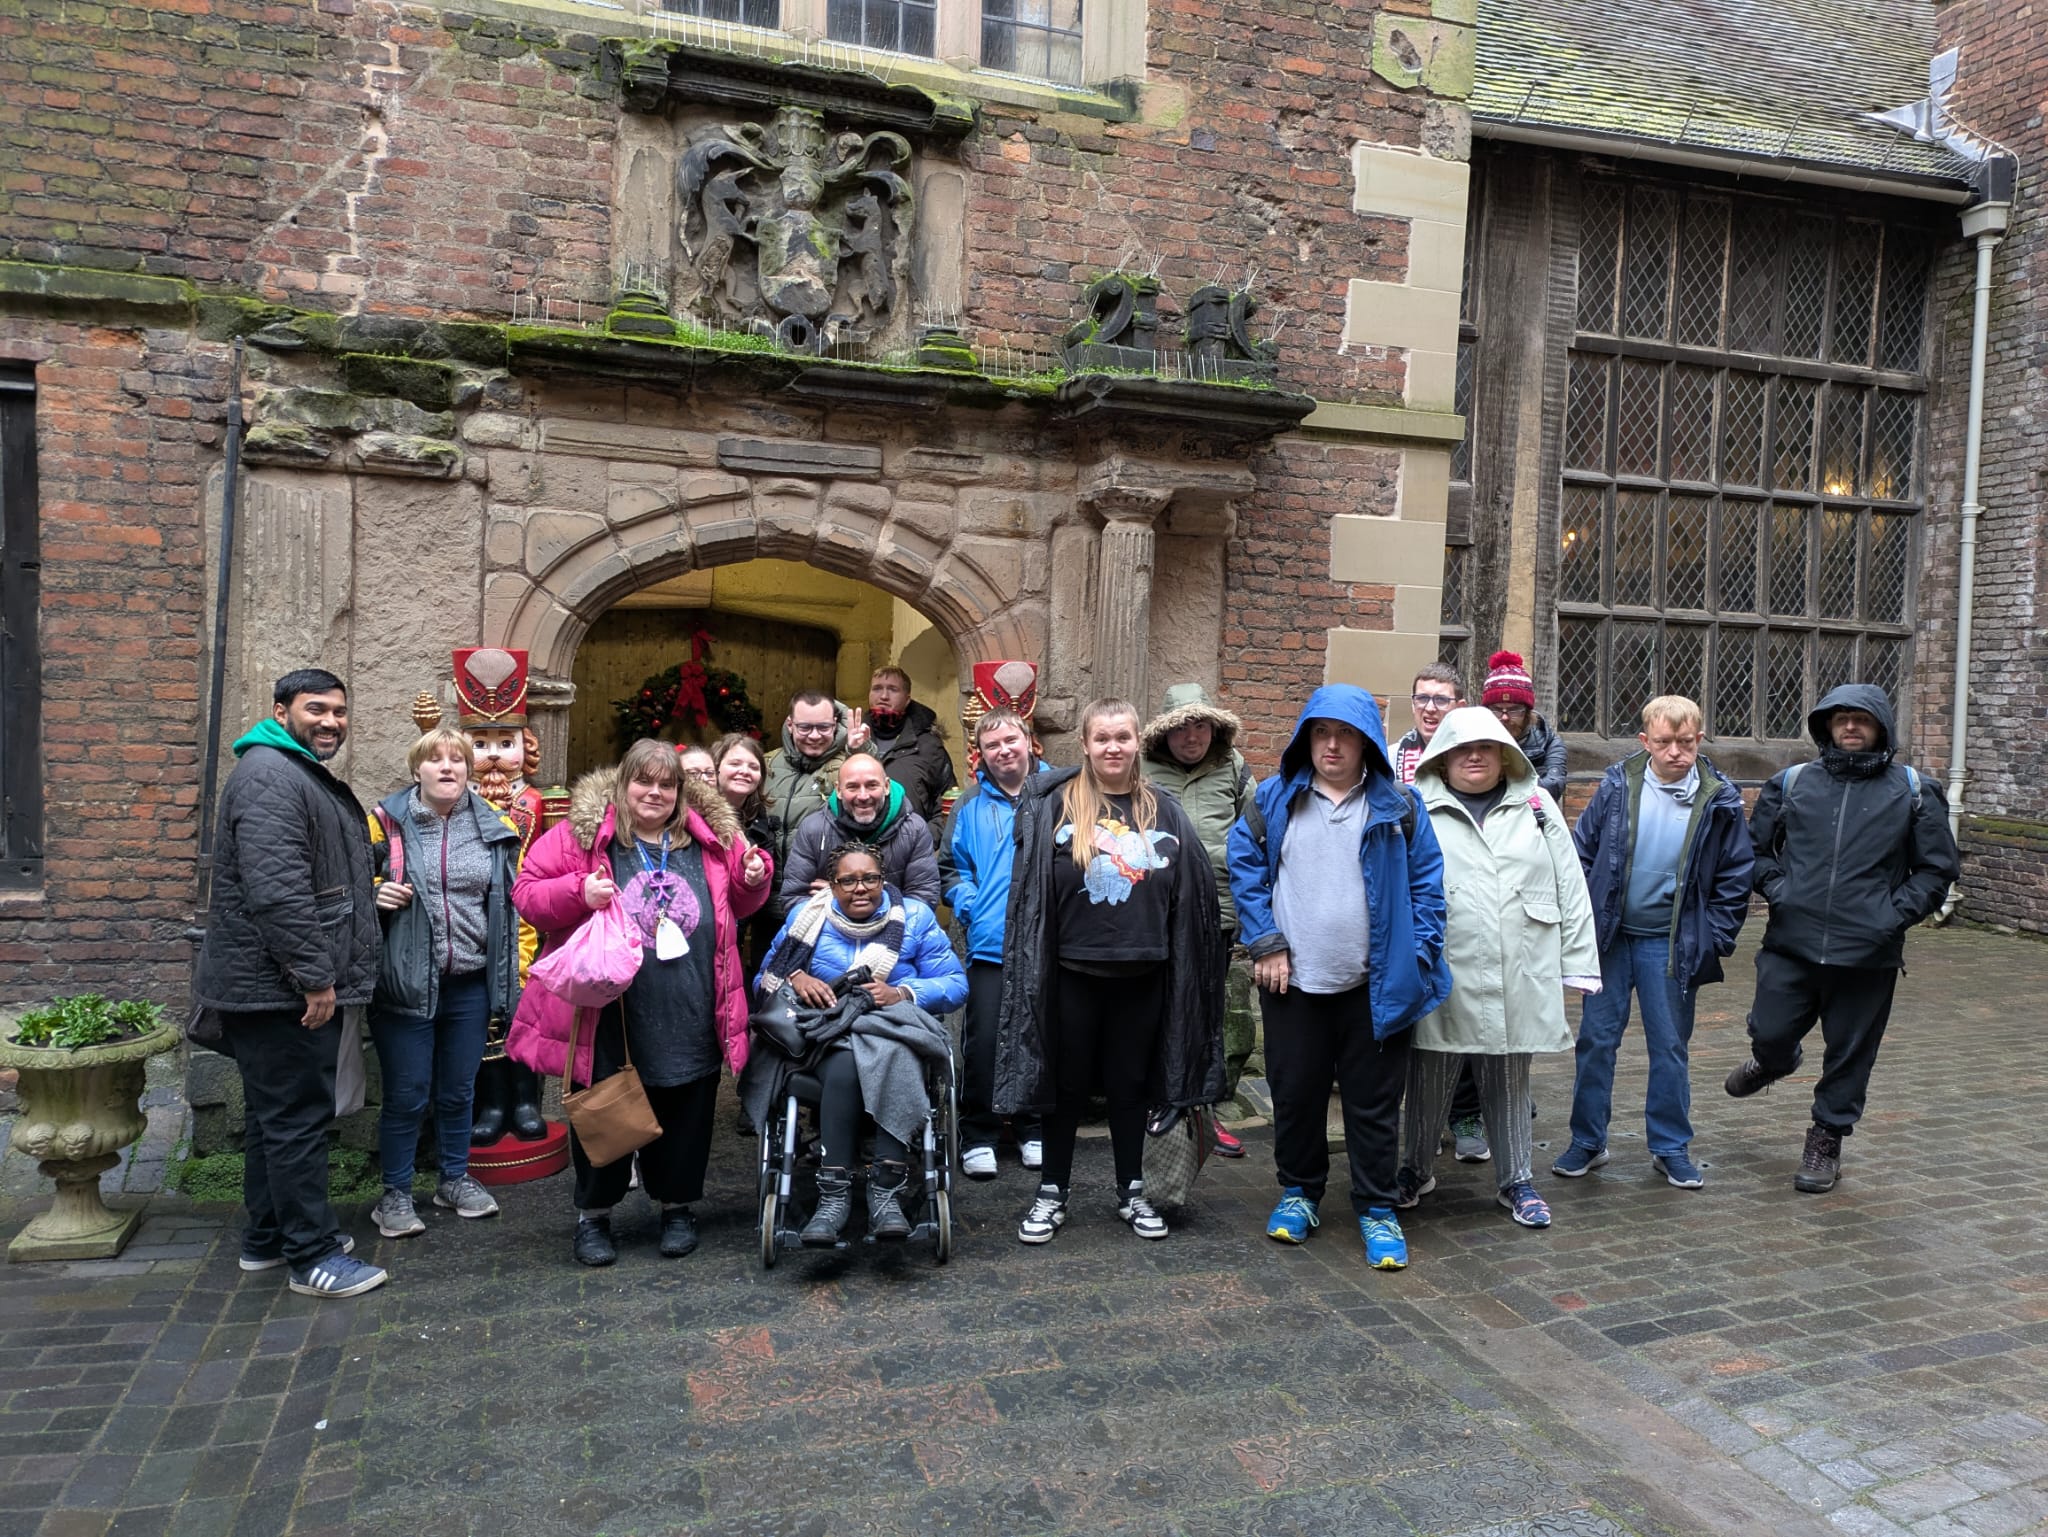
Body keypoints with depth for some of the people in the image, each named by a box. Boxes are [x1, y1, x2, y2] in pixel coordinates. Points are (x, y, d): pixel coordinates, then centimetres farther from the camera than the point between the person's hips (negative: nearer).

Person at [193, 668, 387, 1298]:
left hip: (292, 986, 11)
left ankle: (268, 1236, 29)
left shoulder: (308, 775, 19)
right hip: (280, 988, -11)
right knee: (297, 1117, -4)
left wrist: (325, 975, 24)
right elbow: (276, 890, -26)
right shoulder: (269, 775, -17)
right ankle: (312, 1256, 4)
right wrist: (315, 977, -23)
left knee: (276, 1113, 18)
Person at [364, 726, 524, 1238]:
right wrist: (375, 895, -15)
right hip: (405, 983, -3)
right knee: (406, 1094, 3)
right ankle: (396, 1195, 20)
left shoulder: (496, 828, 5)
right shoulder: (386, 822, -4)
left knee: (458, 1090, 16)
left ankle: (455, 1179, 33)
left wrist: (514, 978, 6)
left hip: (470, 985, 3)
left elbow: (517, 907, 9)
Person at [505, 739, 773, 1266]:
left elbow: (739, 904, 20)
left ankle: (677, 1207, 34)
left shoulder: (711, 837, 7)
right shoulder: (580, 833, -2)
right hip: (610, 1016, -2)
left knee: (685, 1114, 13)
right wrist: (579, 893, -19)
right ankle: (593, 1215, 31)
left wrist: (754, 880, -2)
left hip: (690, 1019, 3)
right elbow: (527, 893, -2)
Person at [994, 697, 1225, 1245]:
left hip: (1141, 974, 2)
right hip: (1074, 972, -2)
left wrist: (1179, 968, 5)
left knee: (1130, 1085, 13)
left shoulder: (1164, 813, 6)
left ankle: (1131, 1192, 27)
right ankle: (1052, 1193, 23)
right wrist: (1035, 967, -6)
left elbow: (1191, 895, 8)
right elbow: (1031, 890, -2)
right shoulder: (1055, 806, -2)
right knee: (1068, 1084, 9)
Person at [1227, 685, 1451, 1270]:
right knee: (1295, 1094, 12)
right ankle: (1299, 1192, 32)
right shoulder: (1275, 799, 3)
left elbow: (1426, 882, 1)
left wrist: (1417, 956, -7)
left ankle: (1378, 1210, 22)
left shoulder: (1397, 805, 1)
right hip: (1293, 980, 1)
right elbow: (1245, 866, 3)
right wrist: (1265, 943, -5)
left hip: (1375, 985, -1)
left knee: (1374, 1101, 7)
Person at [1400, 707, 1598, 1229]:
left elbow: (1570, 887, 9)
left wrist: (1578, 964, 5)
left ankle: (1516, 1181, 29)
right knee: (1428, 1081, 10)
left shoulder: (1536, 804, 9)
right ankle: (1416, 1170, 30)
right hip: (1441, 976, -2)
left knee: (1510, 1084, 13)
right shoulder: (1416, 808, 0)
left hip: (1519, 979, 2)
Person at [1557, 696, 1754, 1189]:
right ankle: (1587, 1141, 19)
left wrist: (1714, 942, -4)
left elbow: (1735, 876, 1)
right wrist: (1583, 921, -3)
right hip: (1611, 936, 1)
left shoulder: (1719, 800, -6)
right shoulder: (1618, 786, -5)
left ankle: (1670, 1147, 25)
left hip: (1672, 944, -1)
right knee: (1596, 1039, 7)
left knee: (1670, 1046, 9)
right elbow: (1581, 852, 1)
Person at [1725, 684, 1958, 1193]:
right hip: (1791, 945, 1)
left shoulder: (1914, 791, 2)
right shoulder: (1792, 783, 4)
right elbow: (1756, 848, 14)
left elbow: (1938, 868, 6)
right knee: (1769, 1034, 1)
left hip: (1868, 955, -1)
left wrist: (1896, 913, -6)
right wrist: (1777, 889, -2)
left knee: (1850, 1055, 8)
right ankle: (1775, 1059, 38)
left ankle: (1826, 1141, 28)